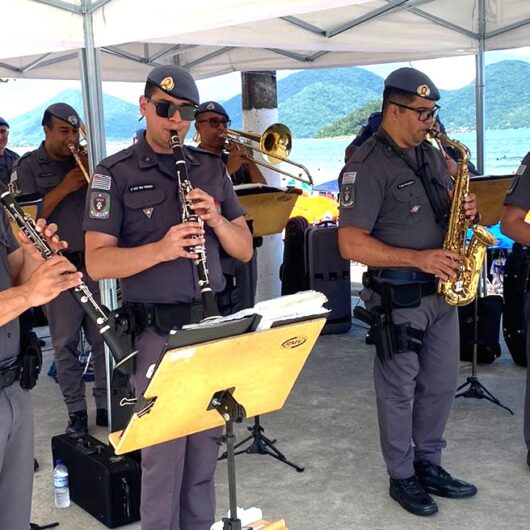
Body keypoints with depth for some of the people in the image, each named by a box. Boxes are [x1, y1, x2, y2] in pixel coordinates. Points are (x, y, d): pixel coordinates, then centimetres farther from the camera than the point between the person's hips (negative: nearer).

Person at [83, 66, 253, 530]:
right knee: (163, 452, 4)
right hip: (157, 332, -4)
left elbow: (244, 250, 8)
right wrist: (161, 249, -27)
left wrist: (216, 219, -12)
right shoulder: (116, 174, -4)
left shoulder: (211, 168, 8)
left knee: (206, 445, 15)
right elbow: (97, 262, -12)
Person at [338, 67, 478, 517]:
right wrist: (418, 258, -24)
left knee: (442, 384, 16)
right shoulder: (367, 166, -16)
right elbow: (351, 244, -20)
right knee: (400, 390, 7)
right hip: (399, 298, -7)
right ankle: (402, 477, 23)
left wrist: (463, 207, -3)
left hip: (441, 290, 8)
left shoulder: (429, 154, 9)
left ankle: (429, 464, 33)